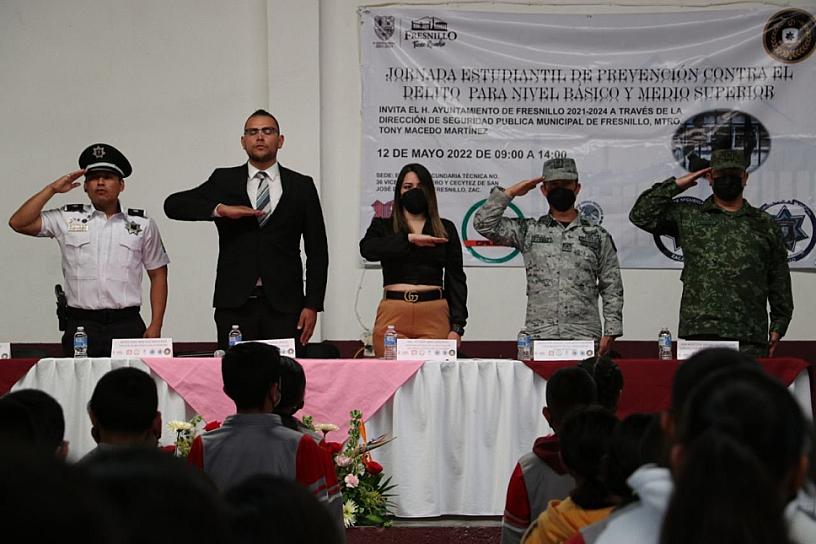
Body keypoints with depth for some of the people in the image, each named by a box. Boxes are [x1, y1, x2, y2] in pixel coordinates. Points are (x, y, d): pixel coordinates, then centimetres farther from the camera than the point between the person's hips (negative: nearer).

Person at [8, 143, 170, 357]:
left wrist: (155, 326, 2)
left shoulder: (142, 223, 10)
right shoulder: (68, 219, 9)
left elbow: (158, 275, 11)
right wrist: (52, 189, 1)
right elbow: (18, 223, 1)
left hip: (127, 325, 0)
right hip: (81, 325, 0)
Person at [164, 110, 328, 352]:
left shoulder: (301, 186, 10)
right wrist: (220, 209, -11)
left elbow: (317, 251, 9)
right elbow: (173, 205, 2)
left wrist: (312, 305, 1)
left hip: (283, 305, 0)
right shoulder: (224, 181, 12)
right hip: (235, 304, 0)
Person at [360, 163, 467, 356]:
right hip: (393, 314, 0)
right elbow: (367, 249, -10)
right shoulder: (383, 226, 13)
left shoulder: (445, 229, 13)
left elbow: (456, 278, 9)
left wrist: (457, 326, 0)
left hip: (434, 314, 0)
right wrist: (409, 238, -15)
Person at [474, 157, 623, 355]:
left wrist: (610, 332, 0)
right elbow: (484, 224, 2)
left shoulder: (598, 236, 11)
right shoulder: (528, 231, 11)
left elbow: (612, 289, 9)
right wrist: (511, 192, 3)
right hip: (538, 338, 0)